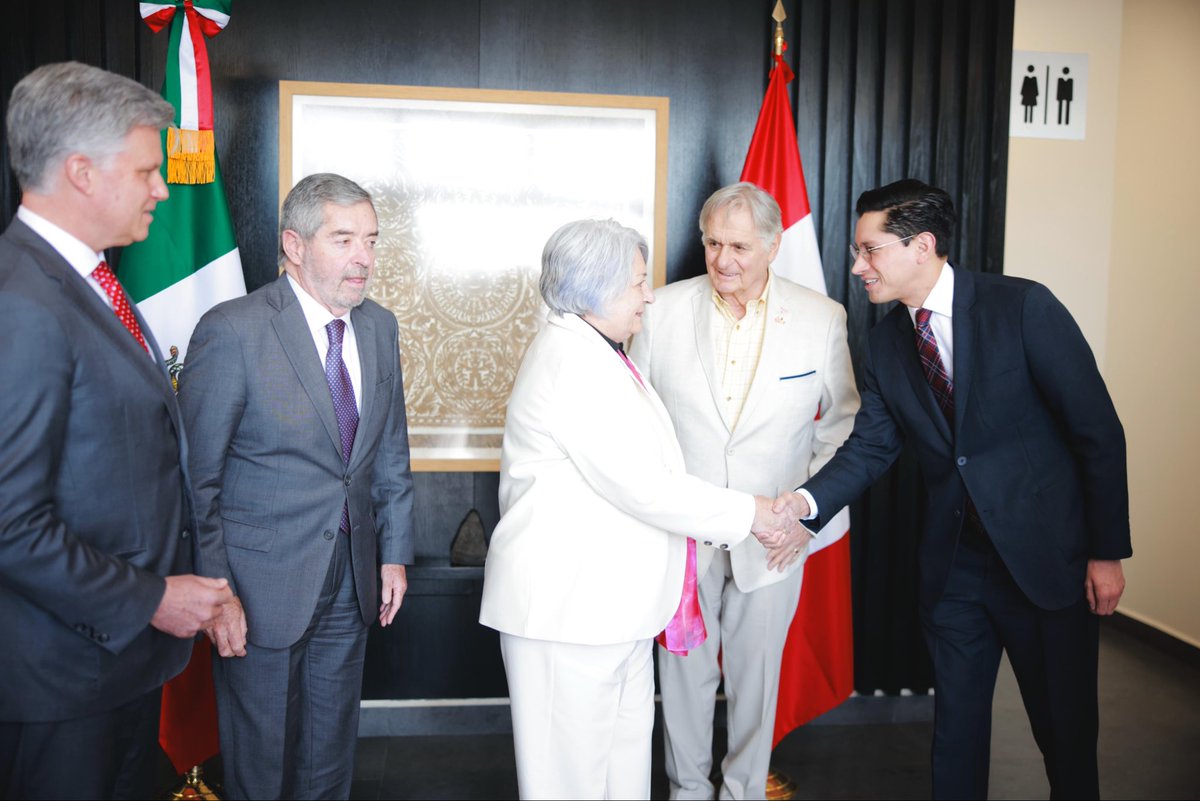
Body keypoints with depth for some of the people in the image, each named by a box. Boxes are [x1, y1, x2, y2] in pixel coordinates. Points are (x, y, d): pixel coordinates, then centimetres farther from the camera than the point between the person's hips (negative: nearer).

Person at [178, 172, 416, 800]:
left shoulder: (380, 326, 4)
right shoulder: (233, 330, -16)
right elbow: (194, 479, -14)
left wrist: (394, 553, 9)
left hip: (352, 582, 5)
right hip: (264, 586, -5)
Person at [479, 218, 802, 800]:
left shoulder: (600, 355, 15)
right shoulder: (571, 361, -19)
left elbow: (648, 470, 16)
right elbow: (642, 487, -23)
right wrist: (747, 514, -13)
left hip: (616, 603, 10)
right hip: (568, 605, -10)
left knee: (626, 750, 18)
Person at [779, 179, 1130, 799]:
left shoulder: (1023, 307, -13)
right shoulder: (887, 341, 2)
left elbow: (1098, 432, -11)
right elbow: (870, 446, 0)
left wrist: (1107, 551, -10)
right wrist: (806, 501, -18)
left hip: (1047, 555, -4)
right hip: (954, 560, 4)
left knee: (1066, 727, 11)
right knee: (956, 720, 15)